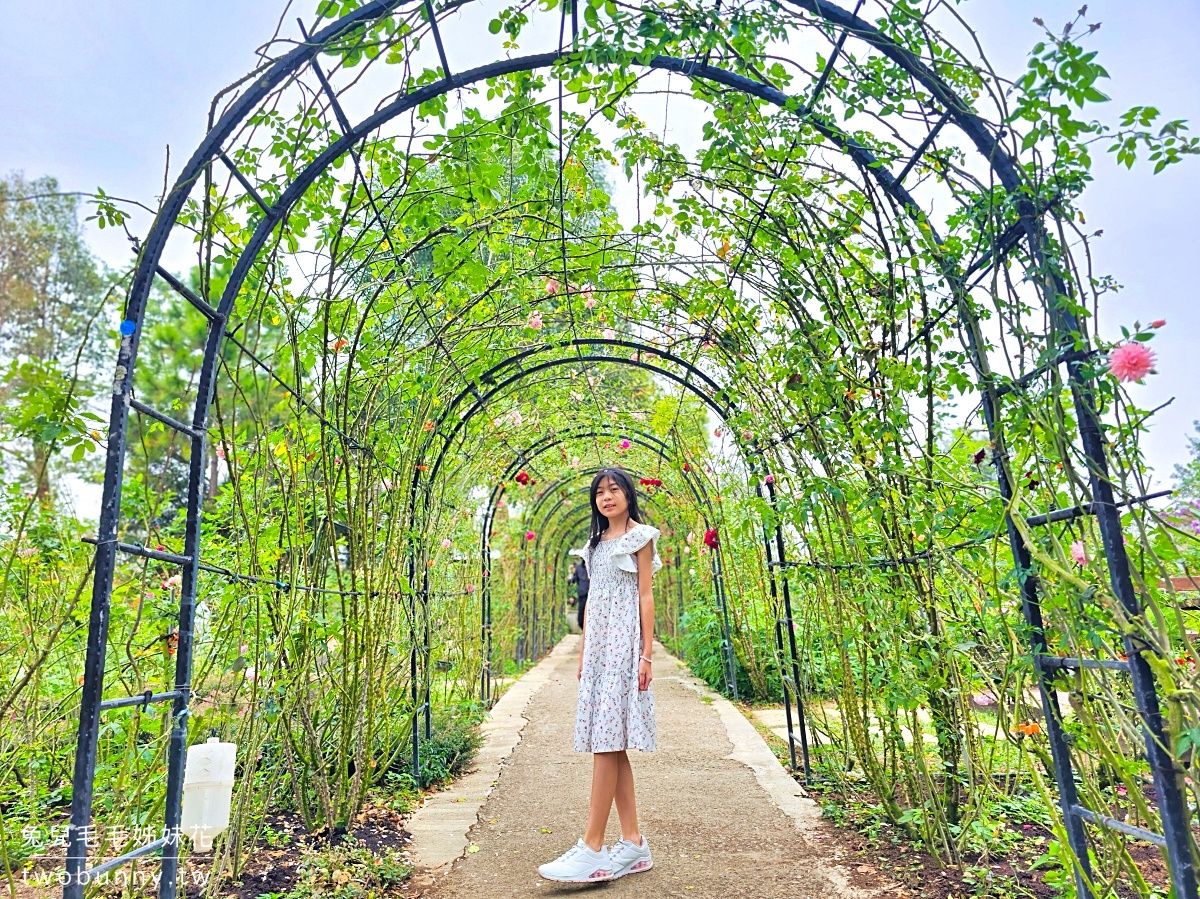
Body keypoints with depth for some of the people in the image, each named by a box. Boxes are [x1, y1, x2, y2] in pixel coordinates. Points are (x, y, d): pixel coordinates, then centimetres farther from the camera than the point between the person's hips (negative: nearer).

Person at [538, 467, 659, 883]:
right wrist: (582, 654, 14)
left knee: (607, 741, -11)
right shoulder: (595, 543, 19)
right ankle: (634, 844, 12)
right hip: (597, 645, 7)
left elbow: (645, 596, -5)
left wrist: (646, 653, -11)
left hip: (624, 644, -7)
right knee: (610, 744, 5)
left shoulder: (640, 536, 1)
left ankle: (591, 848, -7)